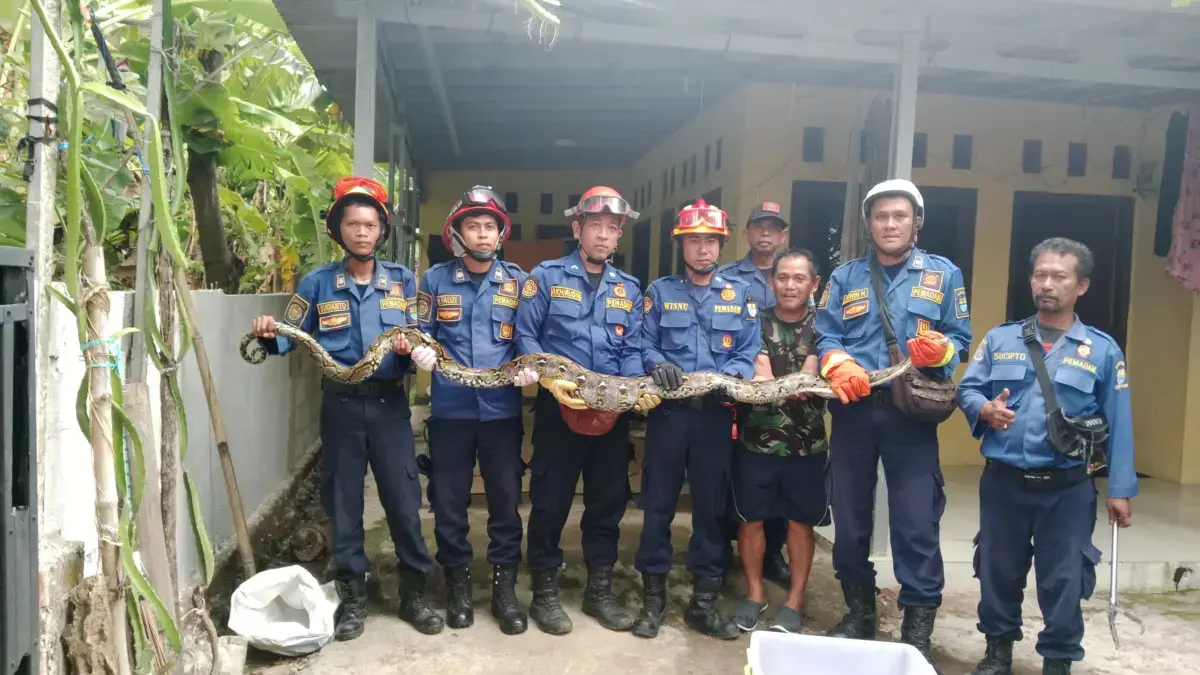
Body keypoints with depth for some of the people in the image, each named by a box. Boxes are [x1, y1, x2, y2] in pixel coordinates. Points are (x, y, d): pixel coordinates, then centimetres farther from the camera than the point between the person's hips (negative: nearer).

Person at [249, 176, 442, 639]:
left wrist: (409, 349, -17)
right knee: (343, 502, 8)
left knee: (404, 500, 2)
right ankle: (352, 596, 23)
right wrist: (268, 335, -17)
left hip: (389, 403, 0)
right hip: (341, 405, 1)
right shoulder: (318, 283, 3)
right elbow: (290, 338, 4)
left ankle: (414, 592, 18)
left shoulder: (402, 280, 4)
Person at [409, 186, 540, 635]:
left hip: (502, 409, 0)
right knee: (449, 500, 9)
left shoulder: (518, 281, 5)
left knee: (506, 498, 7)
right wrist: (421, 353, -15)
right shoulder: (435, 279, 4)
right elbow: (422, 333, 6)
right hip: (450, 409, 0)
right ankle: (458, 581, 27)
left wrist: (531, 367, -14)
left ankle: (505, 584, 22)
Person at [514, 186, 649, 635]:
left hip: (613, 412, 4)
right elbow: (525, 337, -6)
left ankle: (599, 590, 27)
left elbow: (632, 351, 8)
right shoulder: (546, 277, -1)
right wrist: (551, 382, -20)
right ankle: (545, 592, 19)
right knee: (550, 501, 3)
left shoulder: (629, 289, 11)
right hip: (559, 408, -4)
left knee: (608, 501, 12)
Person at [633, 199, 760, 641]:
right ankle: (653, 596, 17)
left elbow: (749, 352, 3)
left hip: (716, 413, 1)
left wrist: (727, 376, -16)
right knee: (658, 503, 3)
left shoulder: (739, 295, 10)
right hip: (668, 410, -1)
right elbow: (644, 344, 2)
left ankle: (704, 600, 20)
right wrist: (657, 366, -19)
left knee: (711, 505, 7)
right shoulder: (659, 292, 9)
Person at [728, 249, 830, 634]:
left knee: (801, 520, 7)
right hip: (756, 438, 1)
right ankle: (754, 594, 22)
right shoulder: (756, 323, 5)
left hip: (807, 442, 0)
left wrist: (772, 382, -22)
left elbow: (810, 379, -9)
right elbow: (759, 372, -8)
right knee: (751, 516, 6)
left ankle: (795, 601, 19)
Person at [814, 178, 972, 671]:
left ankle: (918, 629, 8)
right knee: (849, 516, 10)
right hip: (853, 411, 2)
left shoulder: (944, 274, 9)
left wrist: (940, 351, -17)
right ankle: (859, 612, 27)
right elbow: (825, 336, 2)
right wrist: (839, 365, -17)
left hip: (912, 413, -2)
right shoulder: (845, 277, 12)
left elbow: (961, 339, 5)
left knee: (916, 523, -5)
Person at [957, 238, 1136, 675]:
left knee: (1063, 580, 6)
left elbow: (1118, 425, 1)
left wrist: (1119, 490, -1)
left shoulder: (1103, 350, 2)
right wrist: (984, 409, -18)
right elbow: (966, 389, 5)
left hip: (1068, 488, -1)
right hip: (1002, 481, 2)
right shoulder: (999, 339, 6)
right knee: (999, 569, 13)